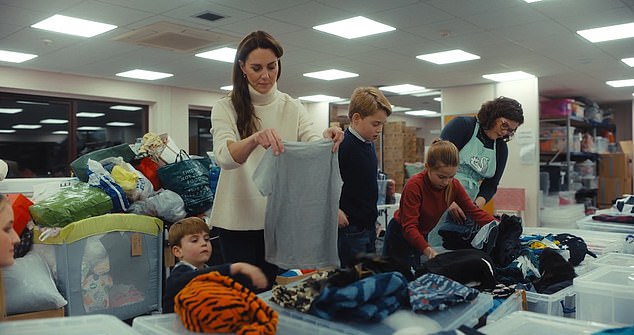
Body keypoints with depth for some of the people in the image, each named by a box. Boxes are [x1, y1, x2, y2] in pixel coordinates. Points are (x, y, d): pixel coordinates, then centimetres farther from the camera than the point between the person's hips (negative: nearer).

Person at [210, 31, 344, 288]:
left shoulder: (293, 108, 5)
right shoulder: (226, 108, -4)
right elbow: (224, 156, -22)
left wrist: (327, 140, -32)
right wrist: (255, 139, -43)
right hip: (238, 218, -2)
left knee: (269, 288, 12)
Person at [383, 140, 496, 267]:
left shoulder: (454, 185, -12)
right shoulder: (414, 186, -30)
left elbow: (474, 211, -8)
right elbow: (409, 227, -34)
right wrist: (427, 250, -49)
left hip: (423, 236, 5)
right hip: (401, 235, -5)